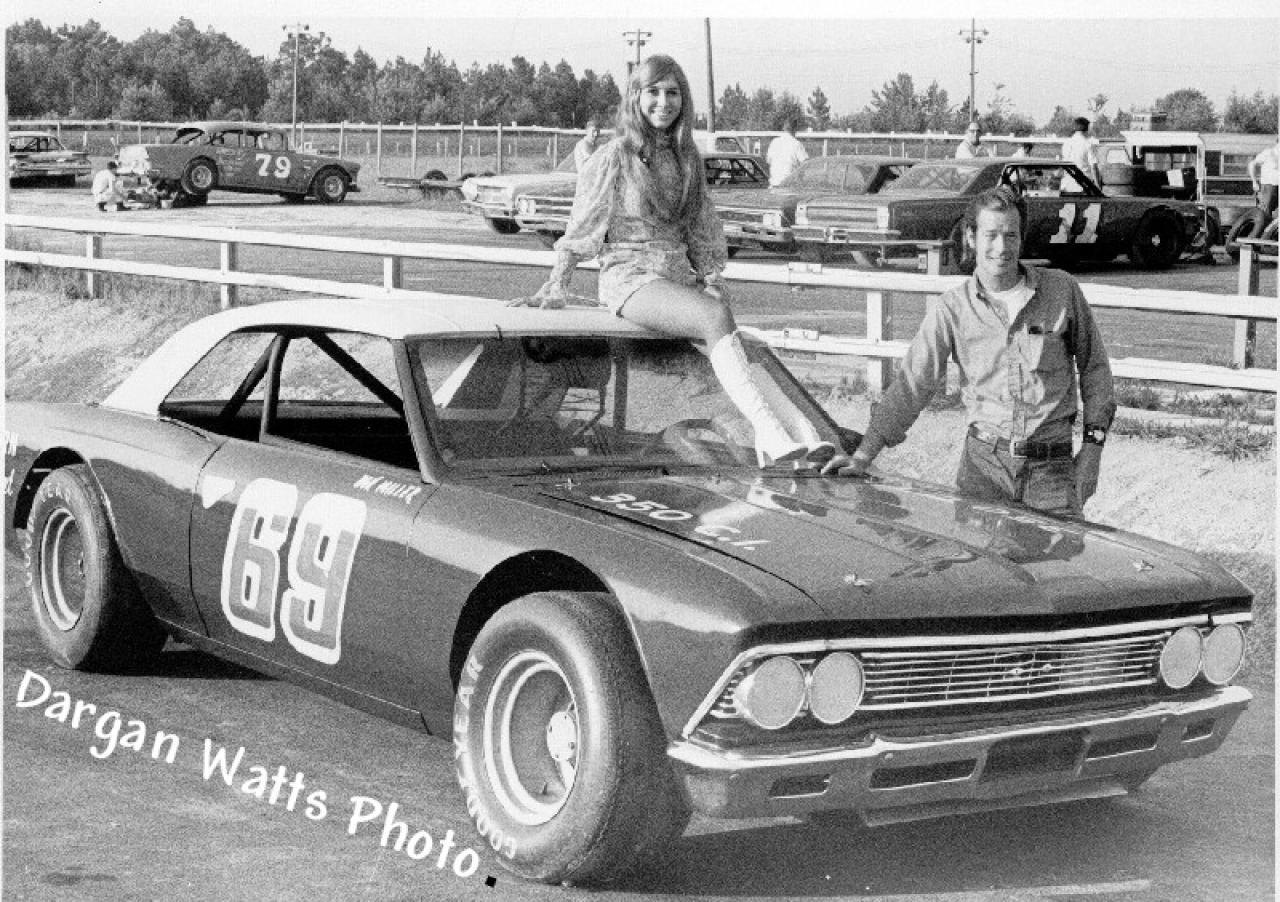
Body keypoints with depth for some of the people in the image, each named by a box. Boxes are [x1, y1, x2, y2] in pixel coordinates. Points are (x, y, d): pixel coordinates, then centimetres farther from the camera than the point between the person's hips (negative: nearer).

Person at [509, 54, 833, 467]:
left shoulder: (686, 158, 17)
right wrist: (556, 287, -2)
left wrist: (712, 281, 8)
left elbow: (701, 231, 22)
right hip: (630, 275, -6)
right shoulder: (614, 157, 1)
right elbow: (580, 230, 3)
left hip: (680, 275, 6)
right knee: (717, 318, -32)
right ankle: (770, 428, -47)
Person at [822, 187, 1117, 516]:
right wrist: (863, 455, -10)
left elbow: (1094, 368, 12)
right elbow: (911, 385, -1)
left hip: (1051, 467, 0)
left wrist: (1092, 445, 5)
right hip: (983, 463, 0)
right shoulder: (952, 309, 2)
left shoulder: (1062, 291, 3)